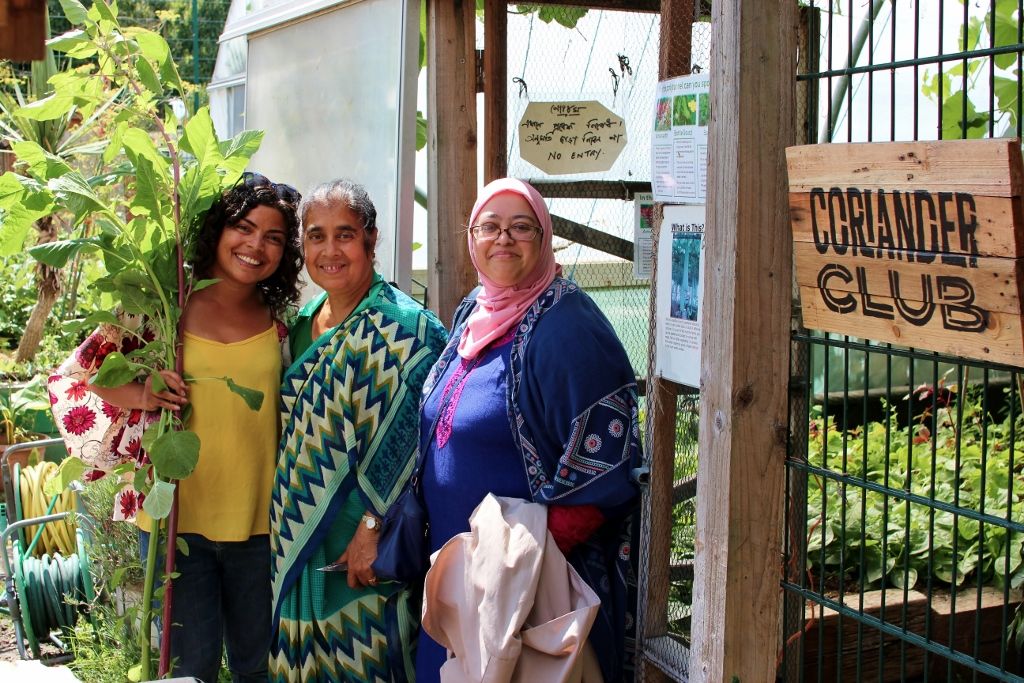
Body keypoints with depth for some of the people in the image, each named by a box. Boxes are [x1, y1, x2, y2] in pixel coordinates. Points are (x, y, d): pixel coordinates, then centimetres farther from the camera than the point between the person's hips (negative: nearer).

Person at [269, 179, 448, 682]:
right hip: (297, 544, 7)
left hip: (364, 550, -7)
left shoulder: (401, 328, -14)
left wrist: (373, 528, -22)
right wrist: (286, 531, 14)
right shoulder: (303, 325, 11)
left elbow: (406, 439, -20)